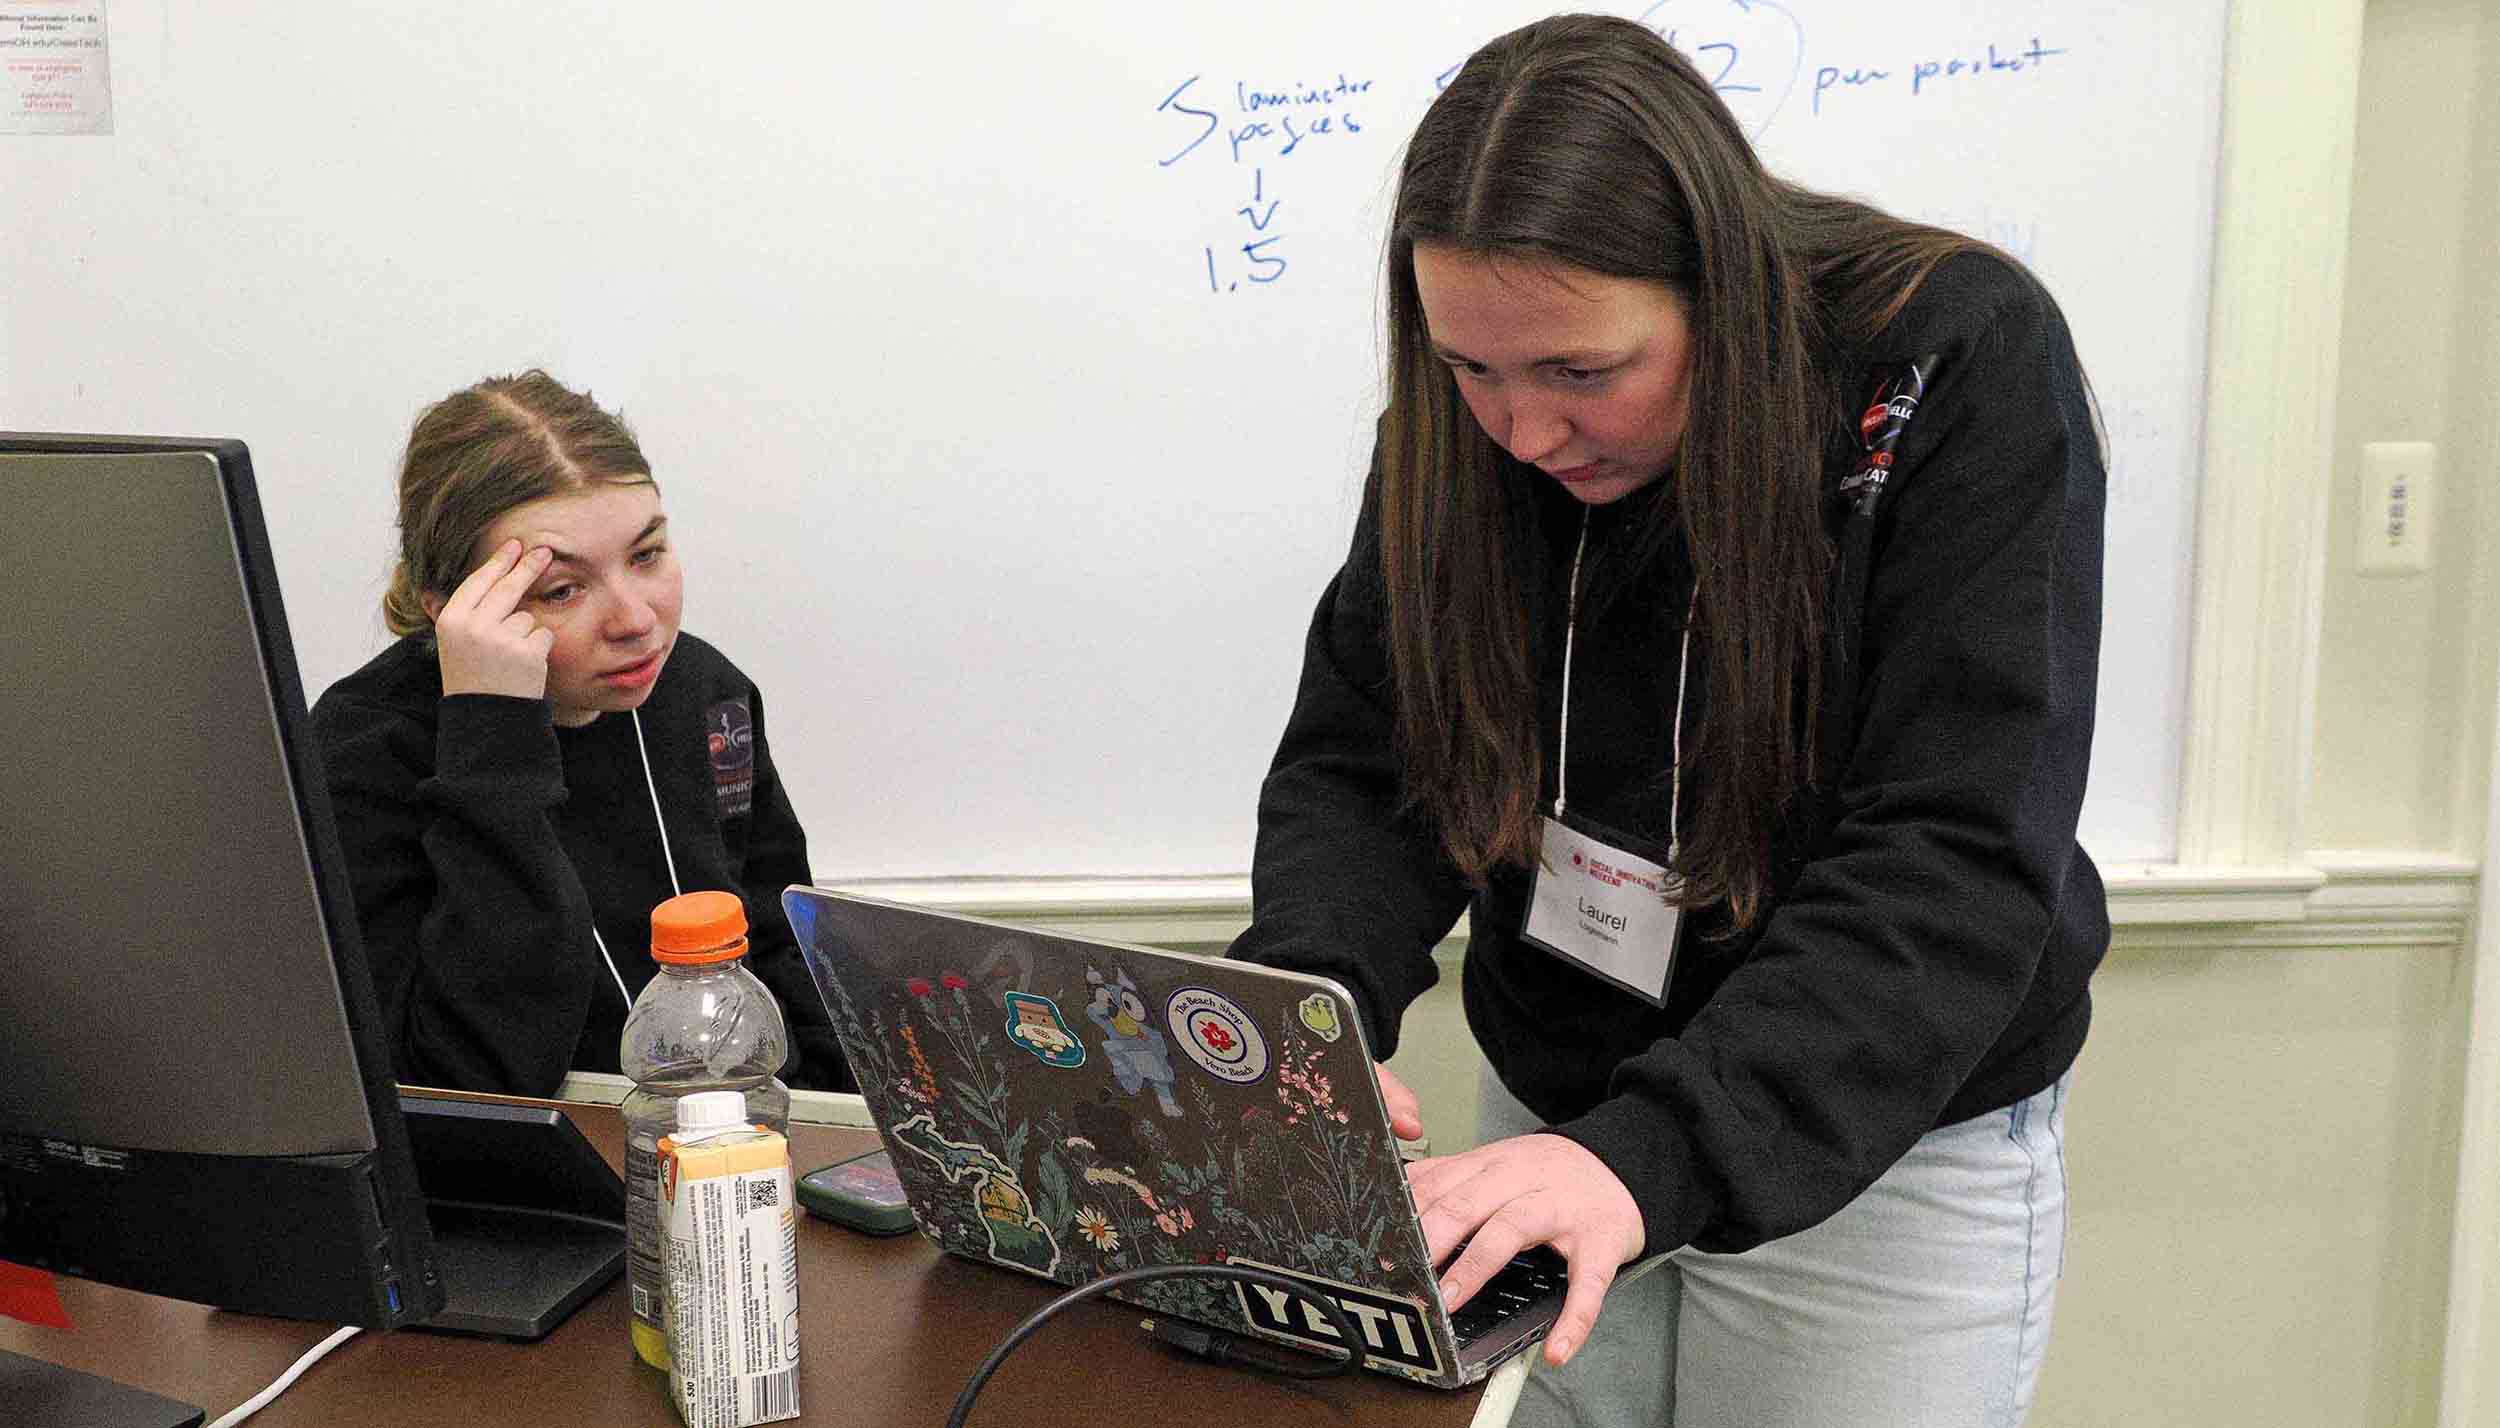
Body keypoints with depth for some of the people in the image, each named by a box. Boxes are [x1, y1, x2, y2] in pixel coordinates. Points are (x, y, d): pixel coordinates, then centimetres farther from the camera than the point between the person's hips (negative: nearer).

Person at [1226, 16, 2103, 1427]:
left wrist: (1659, 1154, -39)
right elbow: (1361, 767, -5)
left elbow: (1956, 867, -27)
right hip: (1560, 1119, 4)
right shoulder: (1465, 425, -9)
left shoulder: (1964, 364, -22)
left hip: (1892, 1163, -3)